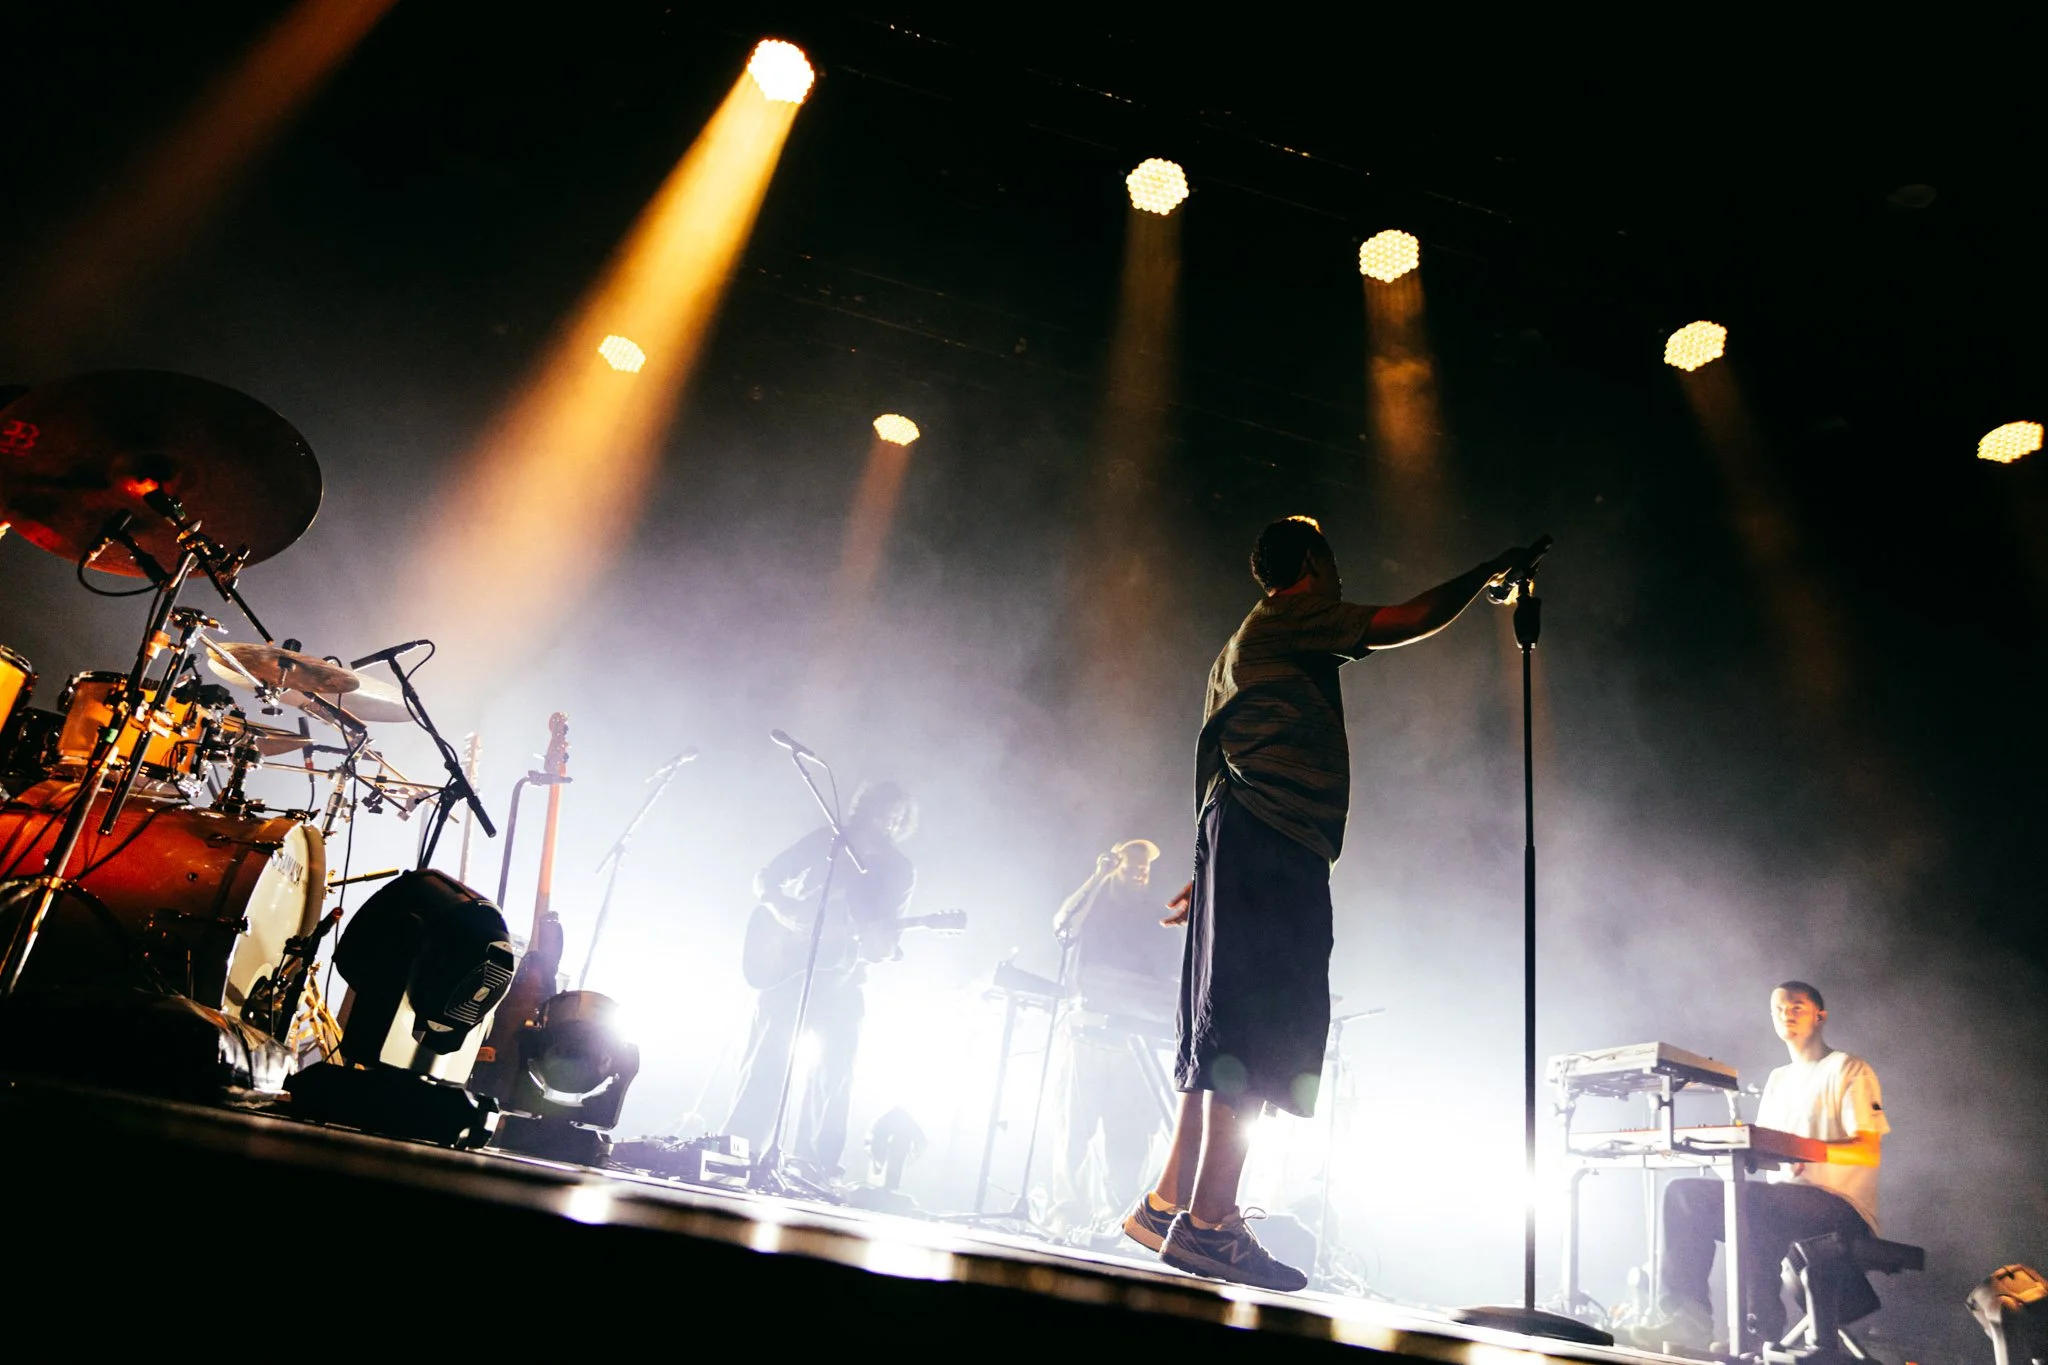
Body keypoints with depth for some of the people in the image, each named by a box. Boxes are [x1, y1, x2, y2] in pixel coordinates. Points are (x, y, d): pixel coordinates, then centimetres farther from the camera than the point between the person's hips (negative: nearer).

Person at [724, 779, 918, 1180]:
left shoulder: (900, 871, 3)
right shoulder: (827, 841, -1)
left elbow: (884, 939, 1)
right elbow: (765, 879, 1)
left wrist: (882, 942, -21)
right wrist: (785, 913, -16)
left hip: (841, 975, 2)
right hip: (788, 965, -2)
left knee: (835, 1067, -3)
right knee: (767, 1058, -4)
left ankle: (811, 1164, 6)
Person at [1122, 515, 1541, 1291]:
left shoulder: (1243, 646, 30)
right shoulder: (1291, 615, 3)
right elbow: (1404, 622, -5)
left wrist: (1204, 876, 26)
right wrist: (1487, 574, 10)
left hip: (1243, 843, 10)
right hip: (1273, 845, -10)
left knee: (1228, 1032, 8)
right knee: (1256, 1032, -14)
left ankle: (1167, 1206, 11)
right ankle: (1208, 1222, -15)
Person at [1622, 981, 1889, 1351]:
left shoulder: (1848, 1070, 1)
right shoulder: (1778, 1079, 22)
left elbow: (1870, 1152, -12)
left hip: (1843, 1209, -7)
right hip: (1782, 1204, 7)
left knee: (1756, 1202, -36)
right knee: (1684, 1193, -13)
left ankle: (1761, 1334, -31)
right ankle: (1685, 1315, -20)